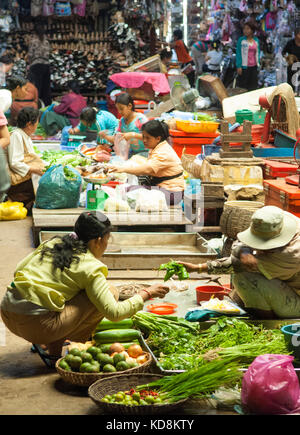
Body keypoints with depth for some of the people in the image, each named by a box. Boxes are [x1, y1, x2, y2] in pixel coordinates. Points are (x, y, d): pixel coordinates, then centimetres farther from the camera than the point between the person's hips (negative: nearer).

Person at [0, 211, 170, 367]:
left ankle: (45, 342, 12)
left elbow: (19, 269, 18)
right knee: (110, 292, -1)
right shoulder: (90, 266, -7)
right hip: (36, 323, -8)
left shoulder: (53, 243, 13)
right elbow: (114, 313, -10)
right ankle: (53, 349, -1)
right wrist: (147, 294, 3)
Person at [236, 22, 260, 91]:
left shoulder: (256, 40, 8)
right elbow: (238, 53, -6)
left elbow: (258, 53, 15)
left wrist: (258, 64, 9)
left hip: (254, 67, 4)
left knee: (253, 86, 7)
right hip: (244, 67, -4)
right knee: (243, 85, -3)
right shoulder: (241, 40, -5)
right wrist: (239, 66, -12)